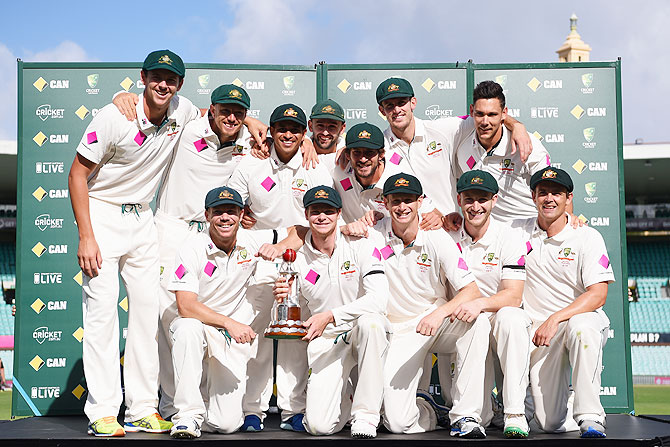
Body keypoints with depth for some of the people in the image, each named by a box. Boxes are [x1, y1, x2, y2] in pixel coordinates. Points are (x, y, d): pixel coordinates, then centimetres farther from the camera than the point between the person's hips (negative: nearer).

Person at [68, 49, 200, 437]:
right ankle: (103, 412, -8)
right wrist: (86, 237, -19)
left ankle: (143, 409, 8)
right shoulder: (115, 117, -17)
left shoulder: (182, 111, -3)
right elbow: (78, 175, -13)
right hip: (103, 215, -5)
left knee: (149, 307, 2)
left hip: (142, 219, 5)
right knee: (103, 307, -11)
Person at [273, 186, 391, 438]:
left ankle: (365, 413, -23)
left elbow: (378, 298, -20)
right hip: (326, 342, 1)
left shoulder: (359, 247, -6)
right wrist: (282, 301, -17)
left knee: (369, 320, -39)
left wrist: (330, 316, -27)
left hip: (366, 334, -1)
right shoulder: (298, 260, 2)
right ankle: (346, 399, 21)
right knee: (318, 425, -17)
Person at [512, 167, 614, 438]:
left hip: (583, 320, -2)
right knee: (549, 423, -10)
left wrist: (555, 318, -25)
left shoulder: (587, 237, -3)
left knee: (581, 326, -41)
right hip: (541, 333, 2)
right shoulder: (517, 231, 6)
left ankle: (591, 418, -32)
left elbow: (598, 295, -13)